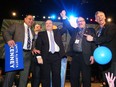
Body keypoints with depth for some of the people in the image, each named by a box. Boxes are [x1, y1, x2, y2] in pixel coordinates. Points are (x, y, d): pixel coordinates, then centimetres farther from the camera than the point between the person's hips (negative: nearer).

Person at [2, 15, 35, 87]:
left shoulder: (32, 32, 23)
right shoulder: (17, 26, 9)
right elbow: (6, 32, 0)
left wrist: (33, 49, 6)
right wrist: (9, 40, -20)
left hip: (27, 55, 4)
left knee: (24, 77, 4)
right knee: (10, 74, -1)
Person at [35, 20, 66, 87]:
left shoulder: (58, 32, 18)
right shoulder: (41, 34, 10)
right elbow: (38, 45, 3)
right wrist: (39, 56, -10)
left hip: (57, 56, 2)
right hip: (46, 57, -1)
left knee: (57, 75, 3)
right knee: (45, 76, 3)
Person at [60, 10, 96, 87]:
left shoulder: (90, 31, 7)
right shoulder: (74, 31, 18)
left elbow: (94, 43, -1)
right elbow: (68, 26, 7)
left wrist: (92, 55, -11)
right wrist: (64, 17, -8)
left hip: (85, 57, -4)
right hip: (75, 56, 4)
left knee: (86, 78, 2)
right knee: (73, 77, 9)